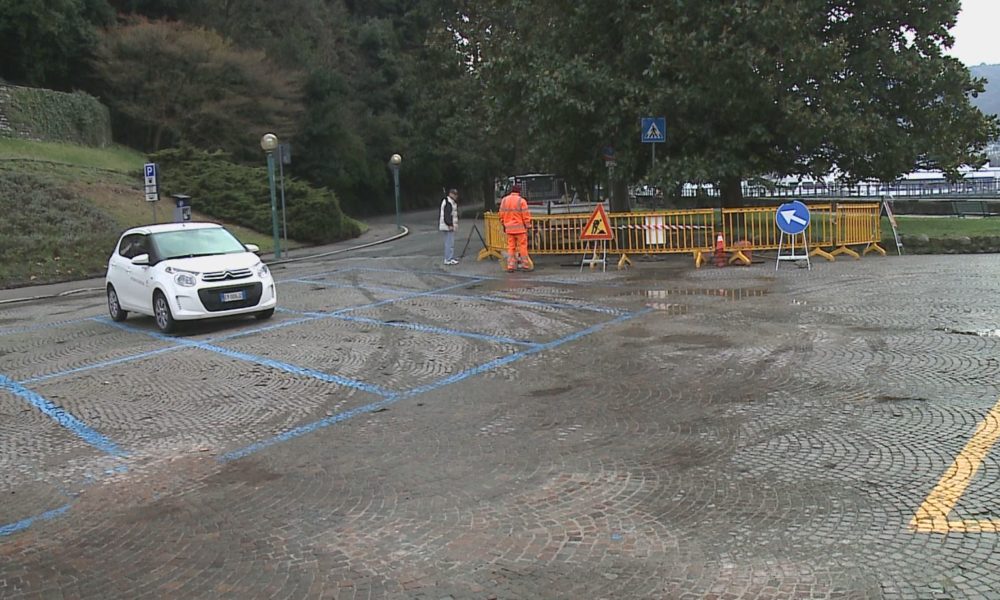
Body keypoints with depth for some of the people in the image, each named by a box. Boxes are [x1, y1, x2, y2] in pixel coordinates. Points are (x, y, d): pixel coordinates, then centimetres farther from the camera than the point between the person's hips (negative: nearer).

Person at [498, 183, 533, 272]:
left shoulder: (504, 200, 5)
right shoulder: (521, 201, -10)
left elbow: (501, 214, 9)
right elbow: (526, 215, -10)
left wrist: (504, 225, 18)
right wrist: (528, 226, -1)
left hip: (509, 228, 4)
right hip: (520, 228, -4)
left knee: (511, 247, 8)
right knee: (523, 246, 3)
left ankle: (510, 266, 7)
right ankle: (526, 265, 8)